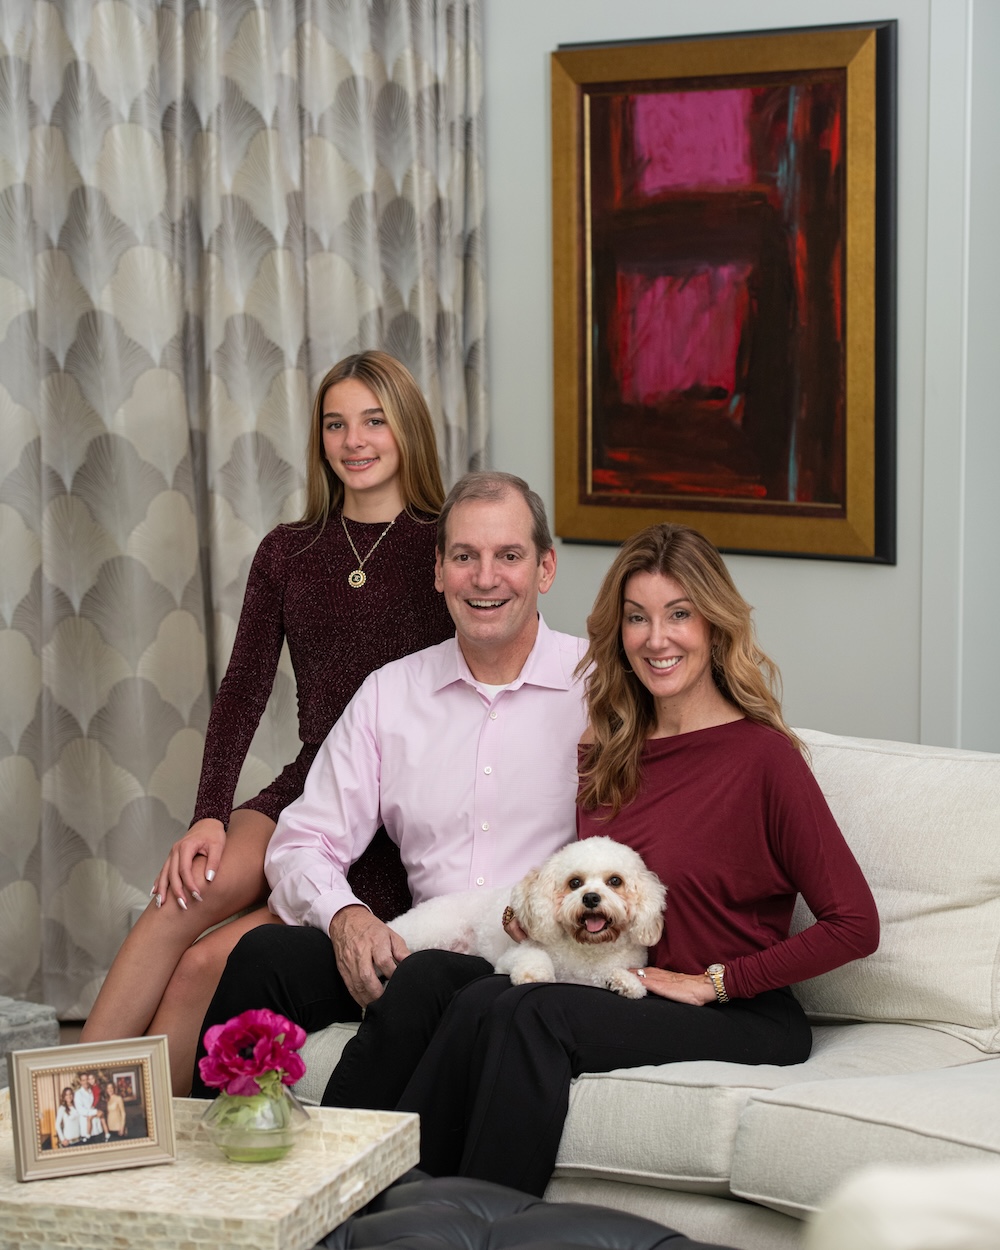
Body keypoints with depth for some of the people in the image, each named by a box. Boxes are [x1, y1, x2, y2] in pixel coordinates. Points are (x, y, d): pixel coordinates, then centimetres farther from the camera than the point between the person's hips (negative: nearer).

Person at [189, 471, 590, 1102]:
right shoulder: (391, 691, 13)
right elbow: (304, 844, 11)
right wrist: (344, 915, -11)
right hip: (423, 943, 4)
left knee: (426, 979, -35)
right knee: (266, 953, -21)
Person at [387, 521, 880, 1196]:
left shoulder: (763, 755, -8)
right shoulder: (609, 753, 13)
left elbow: (854, 925, -11)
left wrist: (714, 981, -10)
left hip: (741, 1016, -5)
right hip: (619, 994, 6)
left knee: (531, 1015, -30)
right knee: (480, 1000, -26)